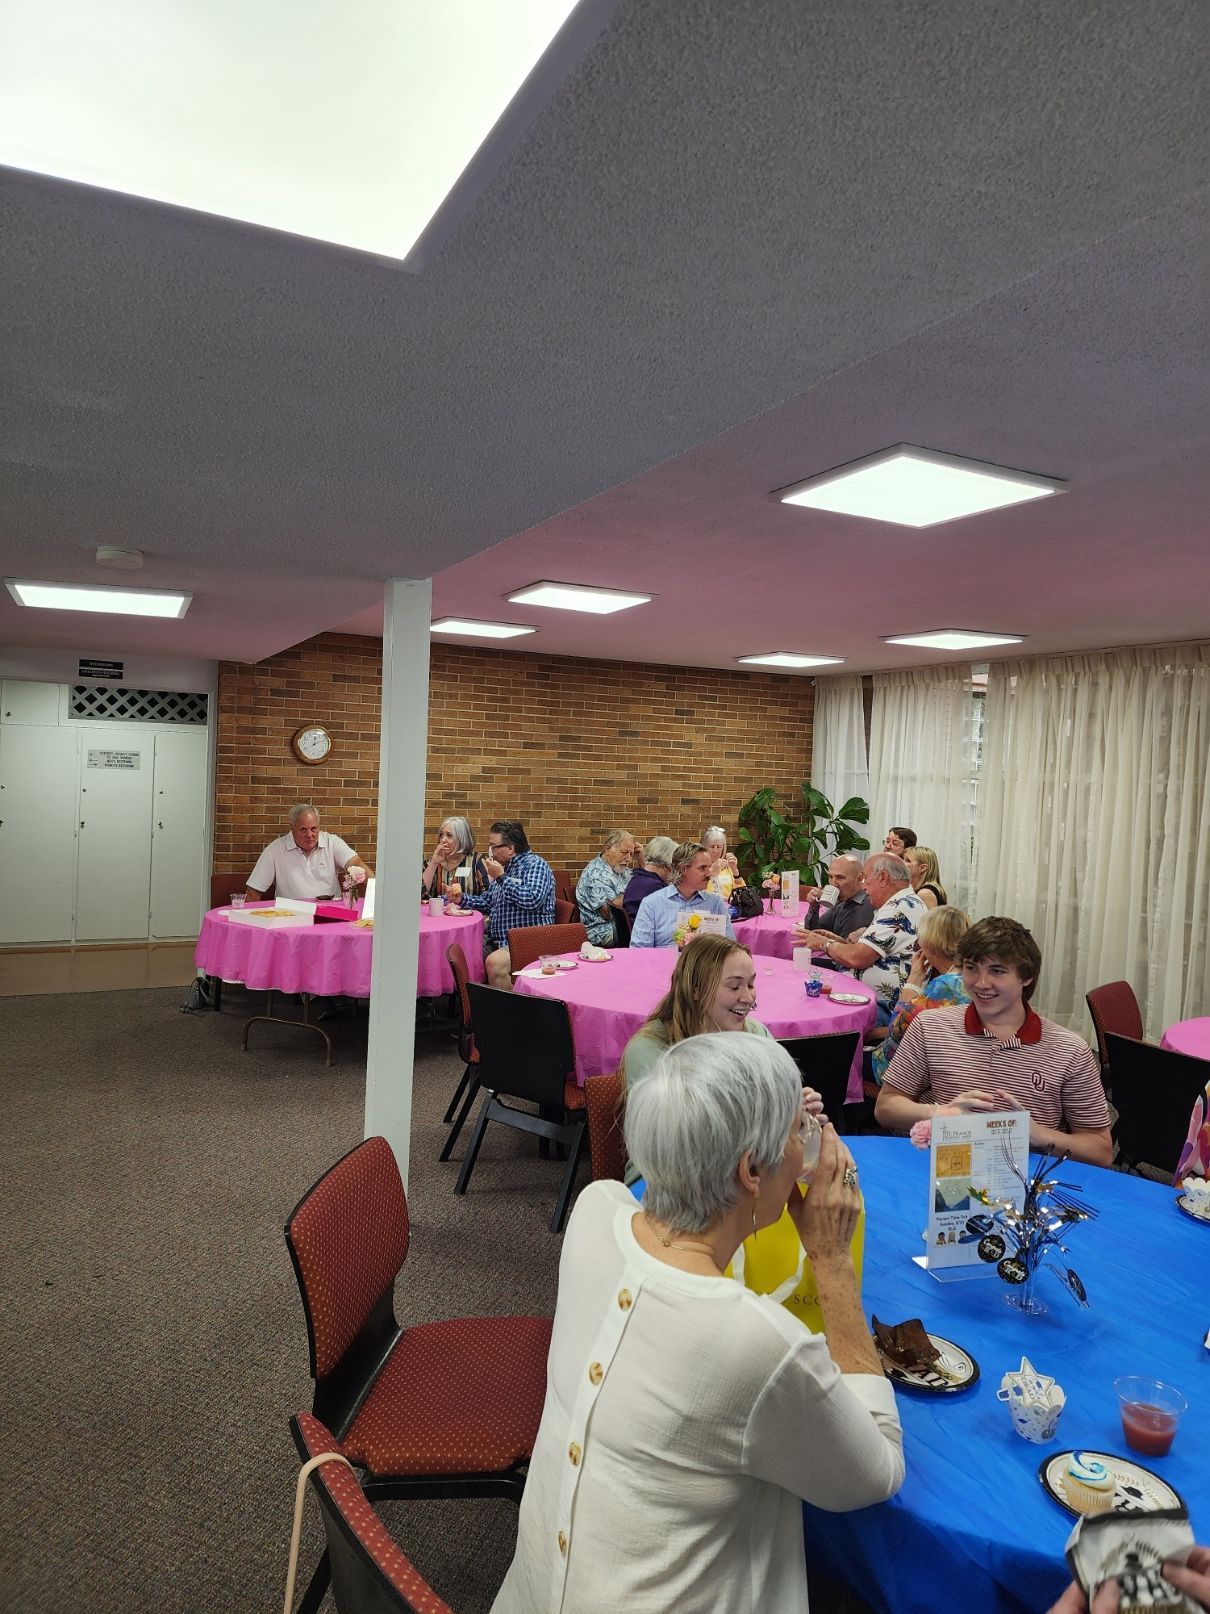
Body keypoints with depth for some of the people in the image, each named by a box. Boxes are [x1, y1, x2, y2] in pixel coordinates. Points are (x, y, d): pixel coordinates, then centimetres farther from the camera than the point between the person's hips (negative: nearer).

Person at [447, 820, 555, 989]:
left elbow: (532, 900, -26)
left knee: (495, 962, -33)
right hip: (496, 939, 9)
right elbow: (487, 902, 27)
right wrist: (462, 899, 9)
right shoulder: (503, 867, 18)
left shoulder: (535, 864, -9)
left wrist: (501, 877, -18)